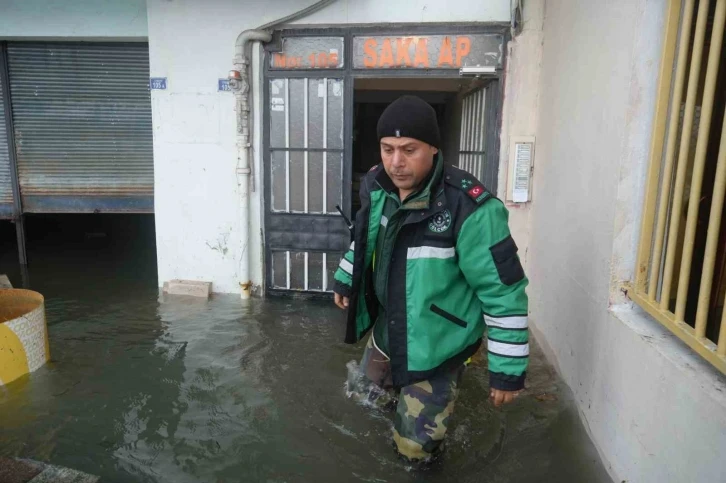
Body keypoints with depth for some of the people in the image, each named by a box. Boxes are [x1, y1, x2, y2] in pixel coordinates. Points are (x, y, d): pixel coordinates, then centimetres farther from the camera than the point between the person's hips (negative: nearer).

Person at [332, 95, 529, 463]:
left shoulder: (468, 208, -31)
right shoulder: (377, 188, -8)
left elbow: (504, 291, -24)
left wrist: (508, 368, -19)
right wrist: (345, 279, 23)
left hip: (437, 343, -6)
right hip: (388, 325, 7)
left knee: (415, 444, 5)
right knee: (375, 378, 31)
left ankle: (428, 454, 42)